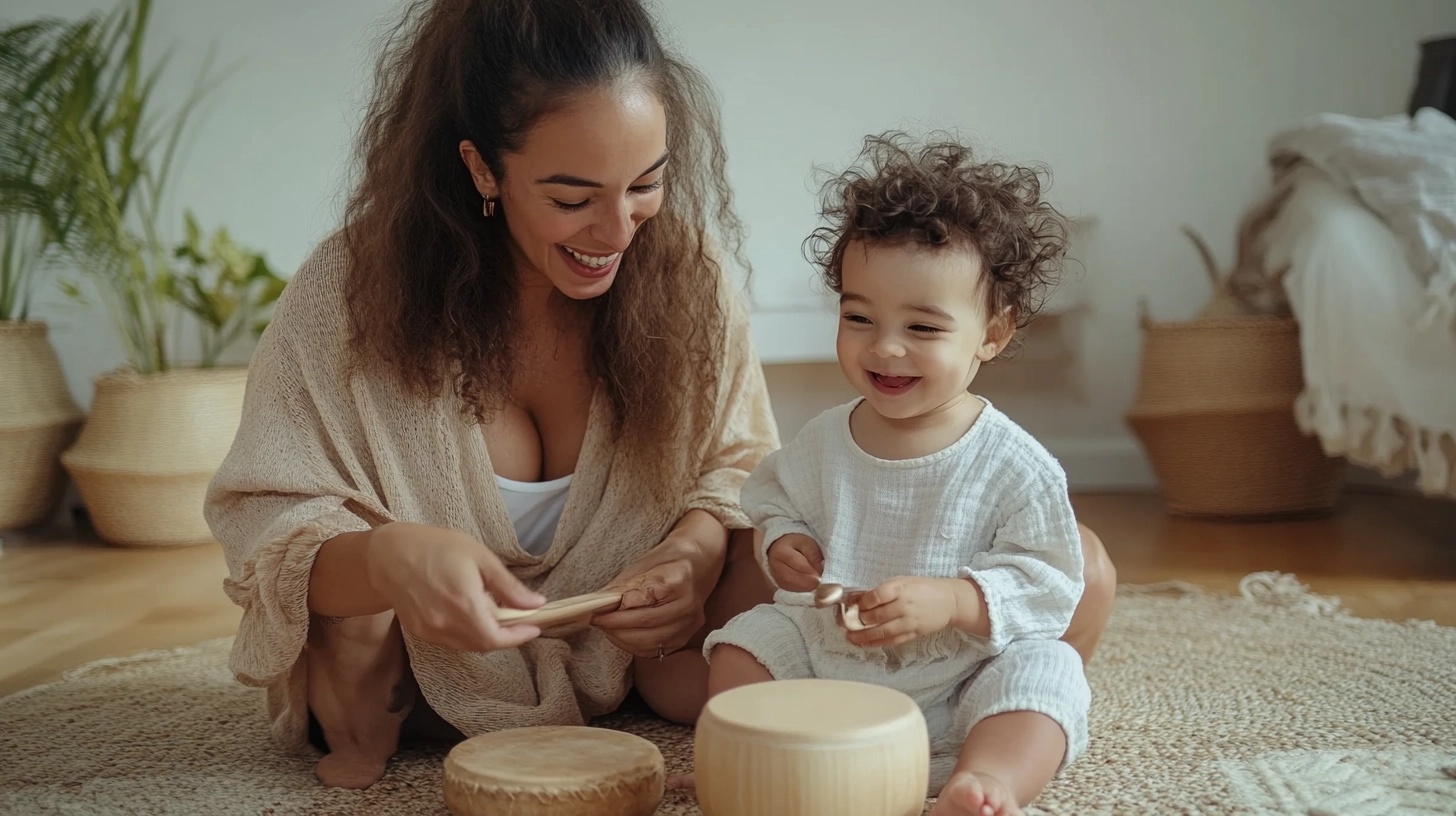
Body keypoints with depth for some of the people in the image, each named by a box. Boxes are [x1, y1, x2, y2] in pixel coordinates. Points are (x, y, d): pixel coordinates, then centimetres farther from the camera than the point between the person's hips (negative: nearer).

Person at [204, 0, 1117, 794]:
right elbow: (262, 524, -17)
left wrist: (702, 540, -26)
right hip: (450, 669, 2)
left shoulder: (684, 268, -10)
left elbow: (739, 468, -2)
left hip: (646, 645, -1)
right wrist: (384, 557, -40)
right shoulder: (353, 292, -17)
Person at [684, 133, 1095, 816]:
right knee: (746, 641, -9)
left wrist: (952, 600, -27)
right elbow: (772, 493, 19)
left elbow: (1049, 582, -11)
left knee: (1044, 671, -27)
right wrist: (781, 539, -5)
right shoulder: (822, 441, 0)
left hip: (957, 682, -4)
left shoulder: (1017, 468, -13)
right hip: (822, 659, 4)